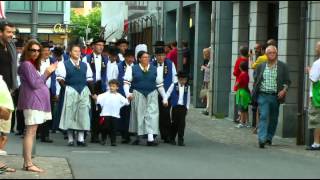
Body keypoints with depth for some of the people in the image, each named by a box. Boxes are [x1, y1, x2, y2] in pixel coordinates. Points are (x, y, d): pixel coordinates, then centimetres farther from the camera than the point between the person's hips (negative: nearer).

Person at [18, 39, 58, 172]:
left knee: (32, 132, 10)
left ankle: (27, 162, 12)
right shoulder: (26, 64, -10)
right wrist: (46, 73, -7)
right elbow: (34, 84, -17)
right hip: (32, 102, -10)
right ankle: (28, 164, -15)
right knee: (30, 132, -12)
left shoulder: (33, 65, 19)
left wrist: (49, 73, 7)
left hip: (37, 101, 10)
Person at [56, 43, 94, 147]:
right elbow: (60, 79, -4)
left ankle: (81, 139, 2)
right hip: (70, 91, -3)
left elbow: (89, 79, 14)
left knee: (83, 115, -1)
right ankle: (70, 139, 5)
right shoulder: (64, 64, 1)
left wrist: (92, 91, 7)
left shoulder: (85, 65, 14)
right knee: (70, 114, 0)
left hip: (84, 91, 4)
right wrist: (66, 89, -9)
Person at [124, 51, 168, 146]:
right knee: (139, 114, 6)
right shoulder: (132, 69, 2)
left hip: (152, 95, 1)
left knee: (152, 115, -8)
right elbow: (126, 82, -2)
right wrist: (128, 93, -18)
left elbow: (160, 85, 11)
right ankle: (138, 136, 20)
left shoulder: (155, 70, 8)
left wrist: (165, 98, 10)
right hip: (138, 95, -1)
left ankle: (151, 138, -13)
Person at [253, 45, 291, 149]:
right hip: (263, 95, -1)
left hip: (275, 96, 1)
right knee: (263, 116, -13)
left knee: (273, 119, 9)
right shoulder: (261, 66, 9)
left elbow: (287, 81, 5)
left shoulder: (282, 66, 4)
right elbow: (256, 80, 15)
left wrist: (284, 90, -12)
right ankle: (262, 139, -19)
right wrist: (255, 93, 8)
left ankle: (269, 138, 24)